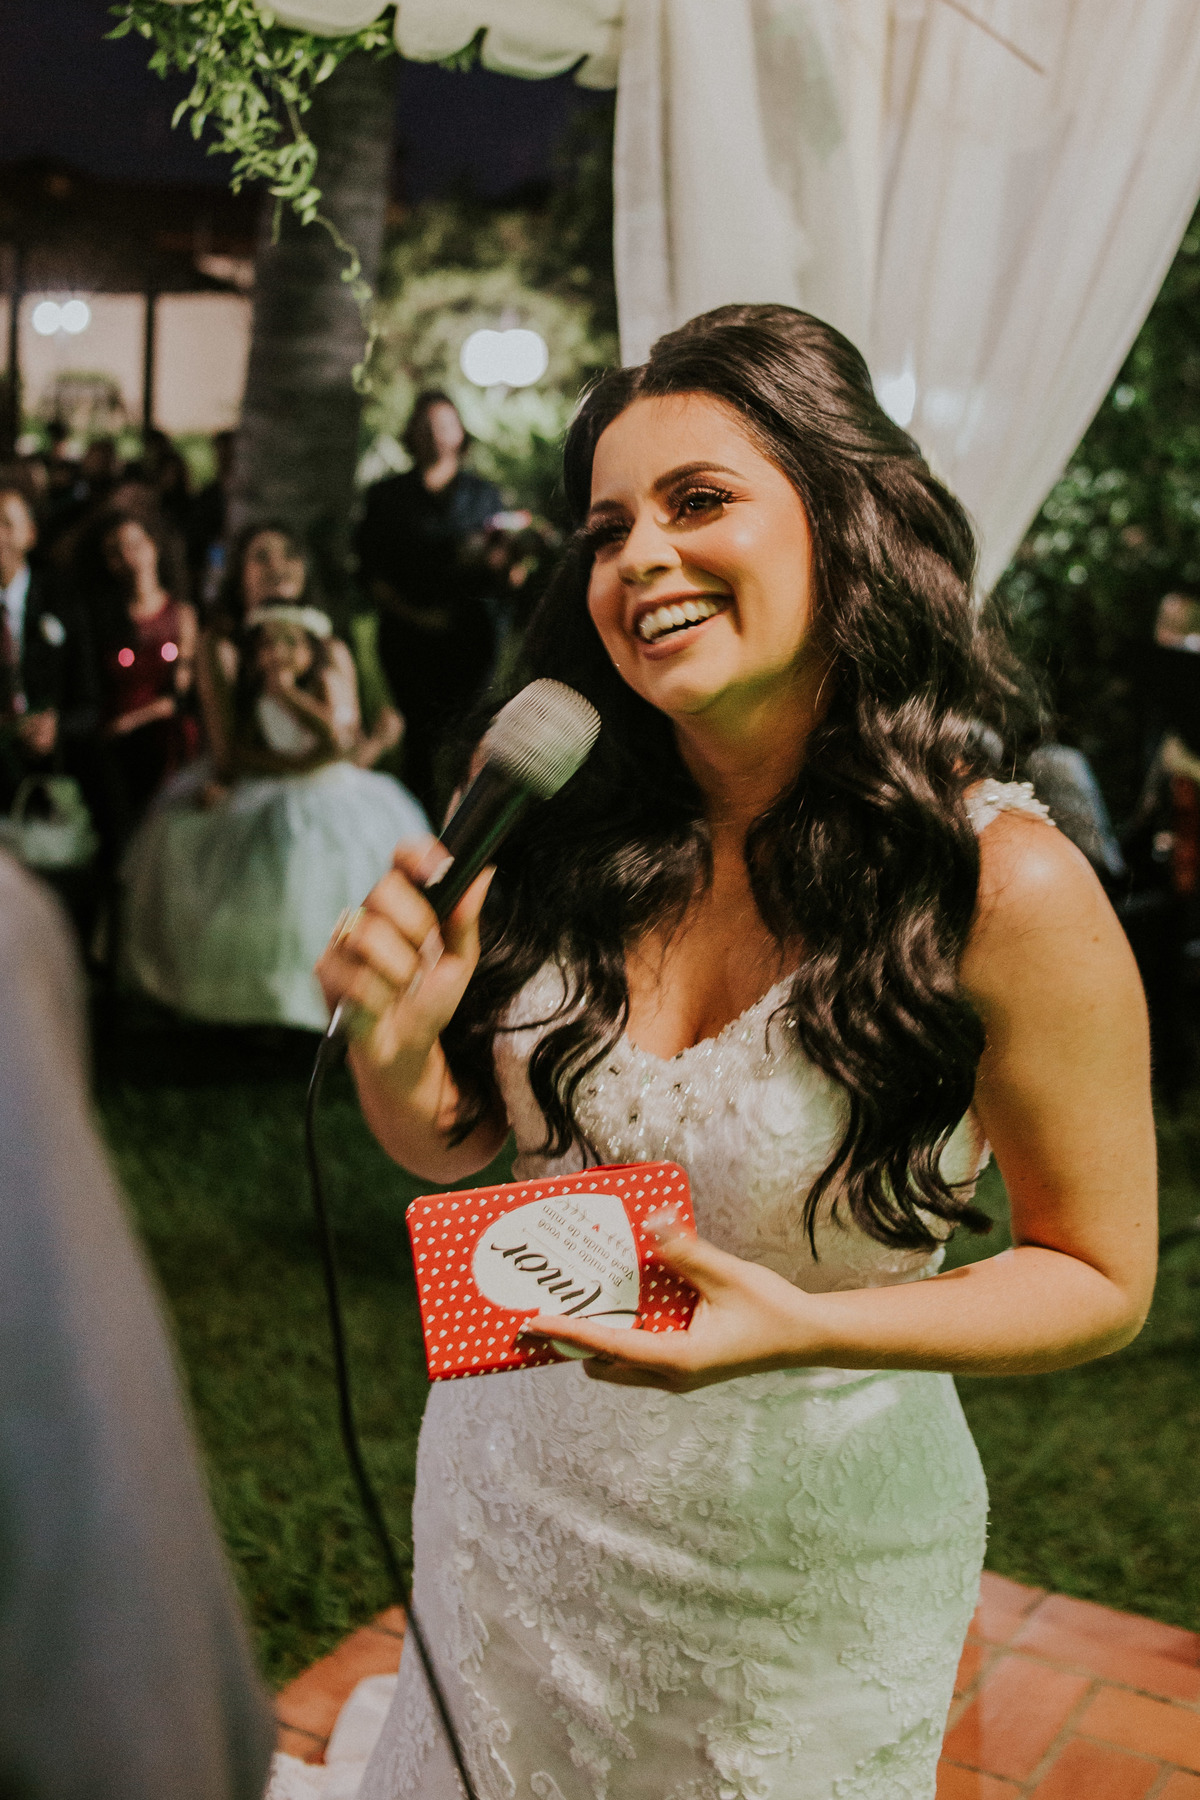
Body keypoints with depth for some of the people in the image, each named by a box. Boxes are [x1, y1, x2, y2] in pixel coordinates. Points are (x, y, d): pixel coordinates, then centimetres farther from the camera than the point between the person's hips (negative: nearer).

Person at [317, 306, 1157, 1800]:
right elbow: (452, 1142, 0)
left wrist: (804, 1325, -29)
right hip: (513, 1490, 4)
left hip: (801, 1561, -3)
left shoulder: (1008, 885, -23)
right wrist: (393, 1037, -22)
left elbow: (1099, 1282, -14)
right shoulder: (551, 828, -12)